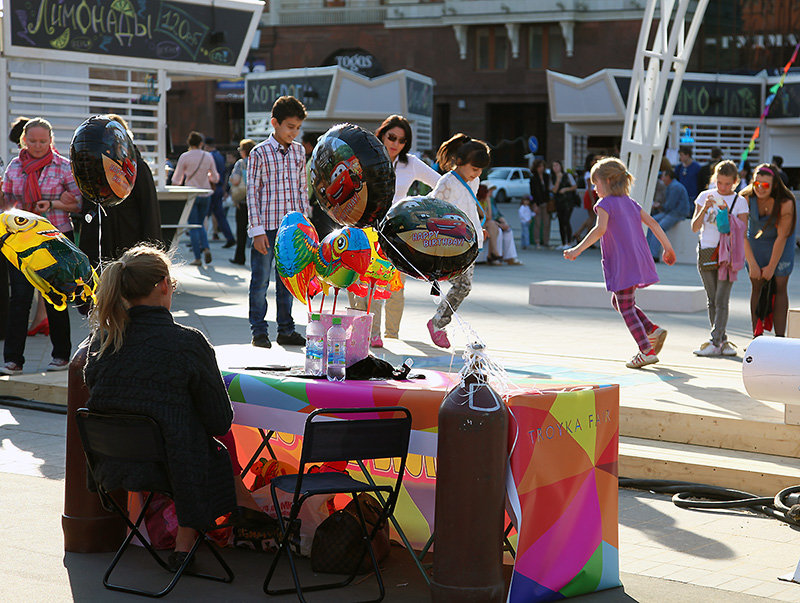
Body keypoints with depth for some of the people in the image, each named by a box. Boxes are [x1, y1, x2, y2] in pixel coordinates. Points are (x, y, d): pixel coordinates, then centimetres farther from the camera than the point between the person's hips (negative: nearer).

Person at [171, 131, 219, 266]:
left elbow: (176, 180, -5)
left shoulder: (185, 157, -8)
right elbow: (215, 178, 8)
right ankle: (205, 247, -5)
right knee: (200, 224, 19)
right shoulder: (208, 156, 1)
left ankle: (197, 258, 0)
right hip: (205, 194, 3)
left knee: (193, 227, 3)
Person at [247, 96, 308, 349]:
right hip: (267, 227, -5)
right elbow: (252, 193, -7)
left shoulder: (299, 151, 8)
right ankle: (259, 331, 10)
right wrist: (257, 230, -11)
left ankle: (286, 330, 19)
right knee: (260, 281, 1)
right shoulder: (259, 153, -7)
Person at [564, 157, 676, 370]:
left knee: (626, 308, 1)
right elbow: (652, 223, 13)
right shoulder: (630, 203, 16)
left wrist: (578, 249, -28)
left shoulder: (605, 203, -8)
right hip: (639, 262, 8)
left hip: (623, 265, -8)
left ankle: (646, 351, -2)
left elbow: (600, 229, -25)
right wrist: (668, 248, 19)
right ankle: (653, 330, 12)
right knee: (618, 302, 22)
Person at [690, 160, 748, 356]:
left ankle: (716, 342, -12)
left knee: (721, 301, -9)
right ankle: (722, 340, 13)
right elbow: (695, 228, 2)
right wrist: (704, 209, -14)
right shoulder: (705, 196, 7)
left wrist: (727, 214, -17)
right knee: (712, 300, 6)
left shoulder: (740, 201, 1)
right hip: (706, 252, 3)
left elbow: (742, 233, -6)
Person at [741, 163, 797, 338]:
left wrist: (771, 267, -16)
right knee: (756, 285, -1)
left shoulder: (786, 203, -29)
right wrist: (752, 264, -17)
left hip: (781, 243, -2)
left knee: (780, 287, -7)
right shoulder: (746, 198, -23)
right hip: (756, 241, 2)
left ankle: (780, 337, -7)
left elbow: (782, 237, -22)